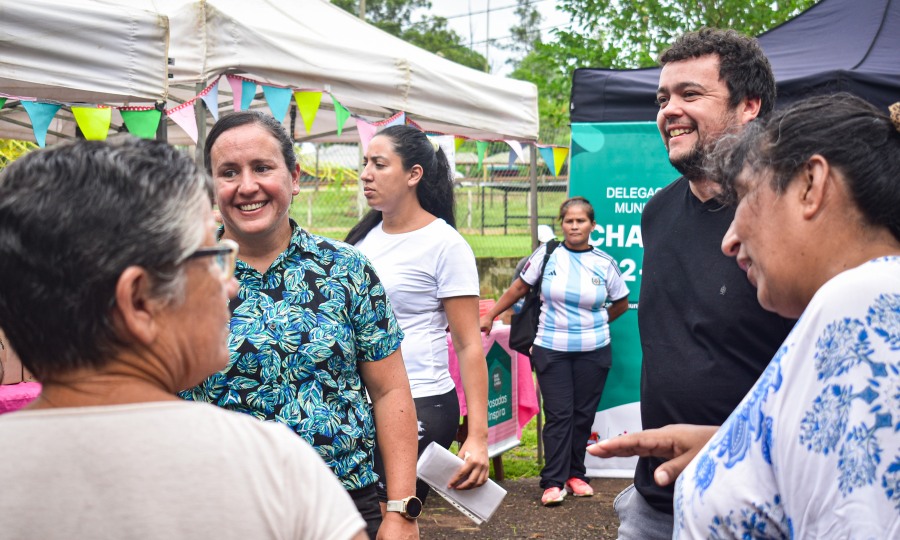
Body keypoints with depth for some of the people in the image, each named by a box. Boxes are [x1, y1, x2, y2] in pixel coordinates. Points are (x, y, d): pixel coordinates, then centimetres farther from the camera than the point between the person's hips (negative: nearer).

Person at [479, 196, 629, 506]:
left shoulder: (605, 264, 1)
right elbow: (519, 288, 7)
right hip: (551, 349, -1)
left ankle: (576, 474, 21)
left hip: (593, 350, 2)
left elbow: (621, 304, 17)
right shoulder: (547, 254, -1)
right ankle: (554, 482, -1)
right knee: (558, 415, -4)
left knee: (583, 414, 7)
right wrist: (489, 316, 8)